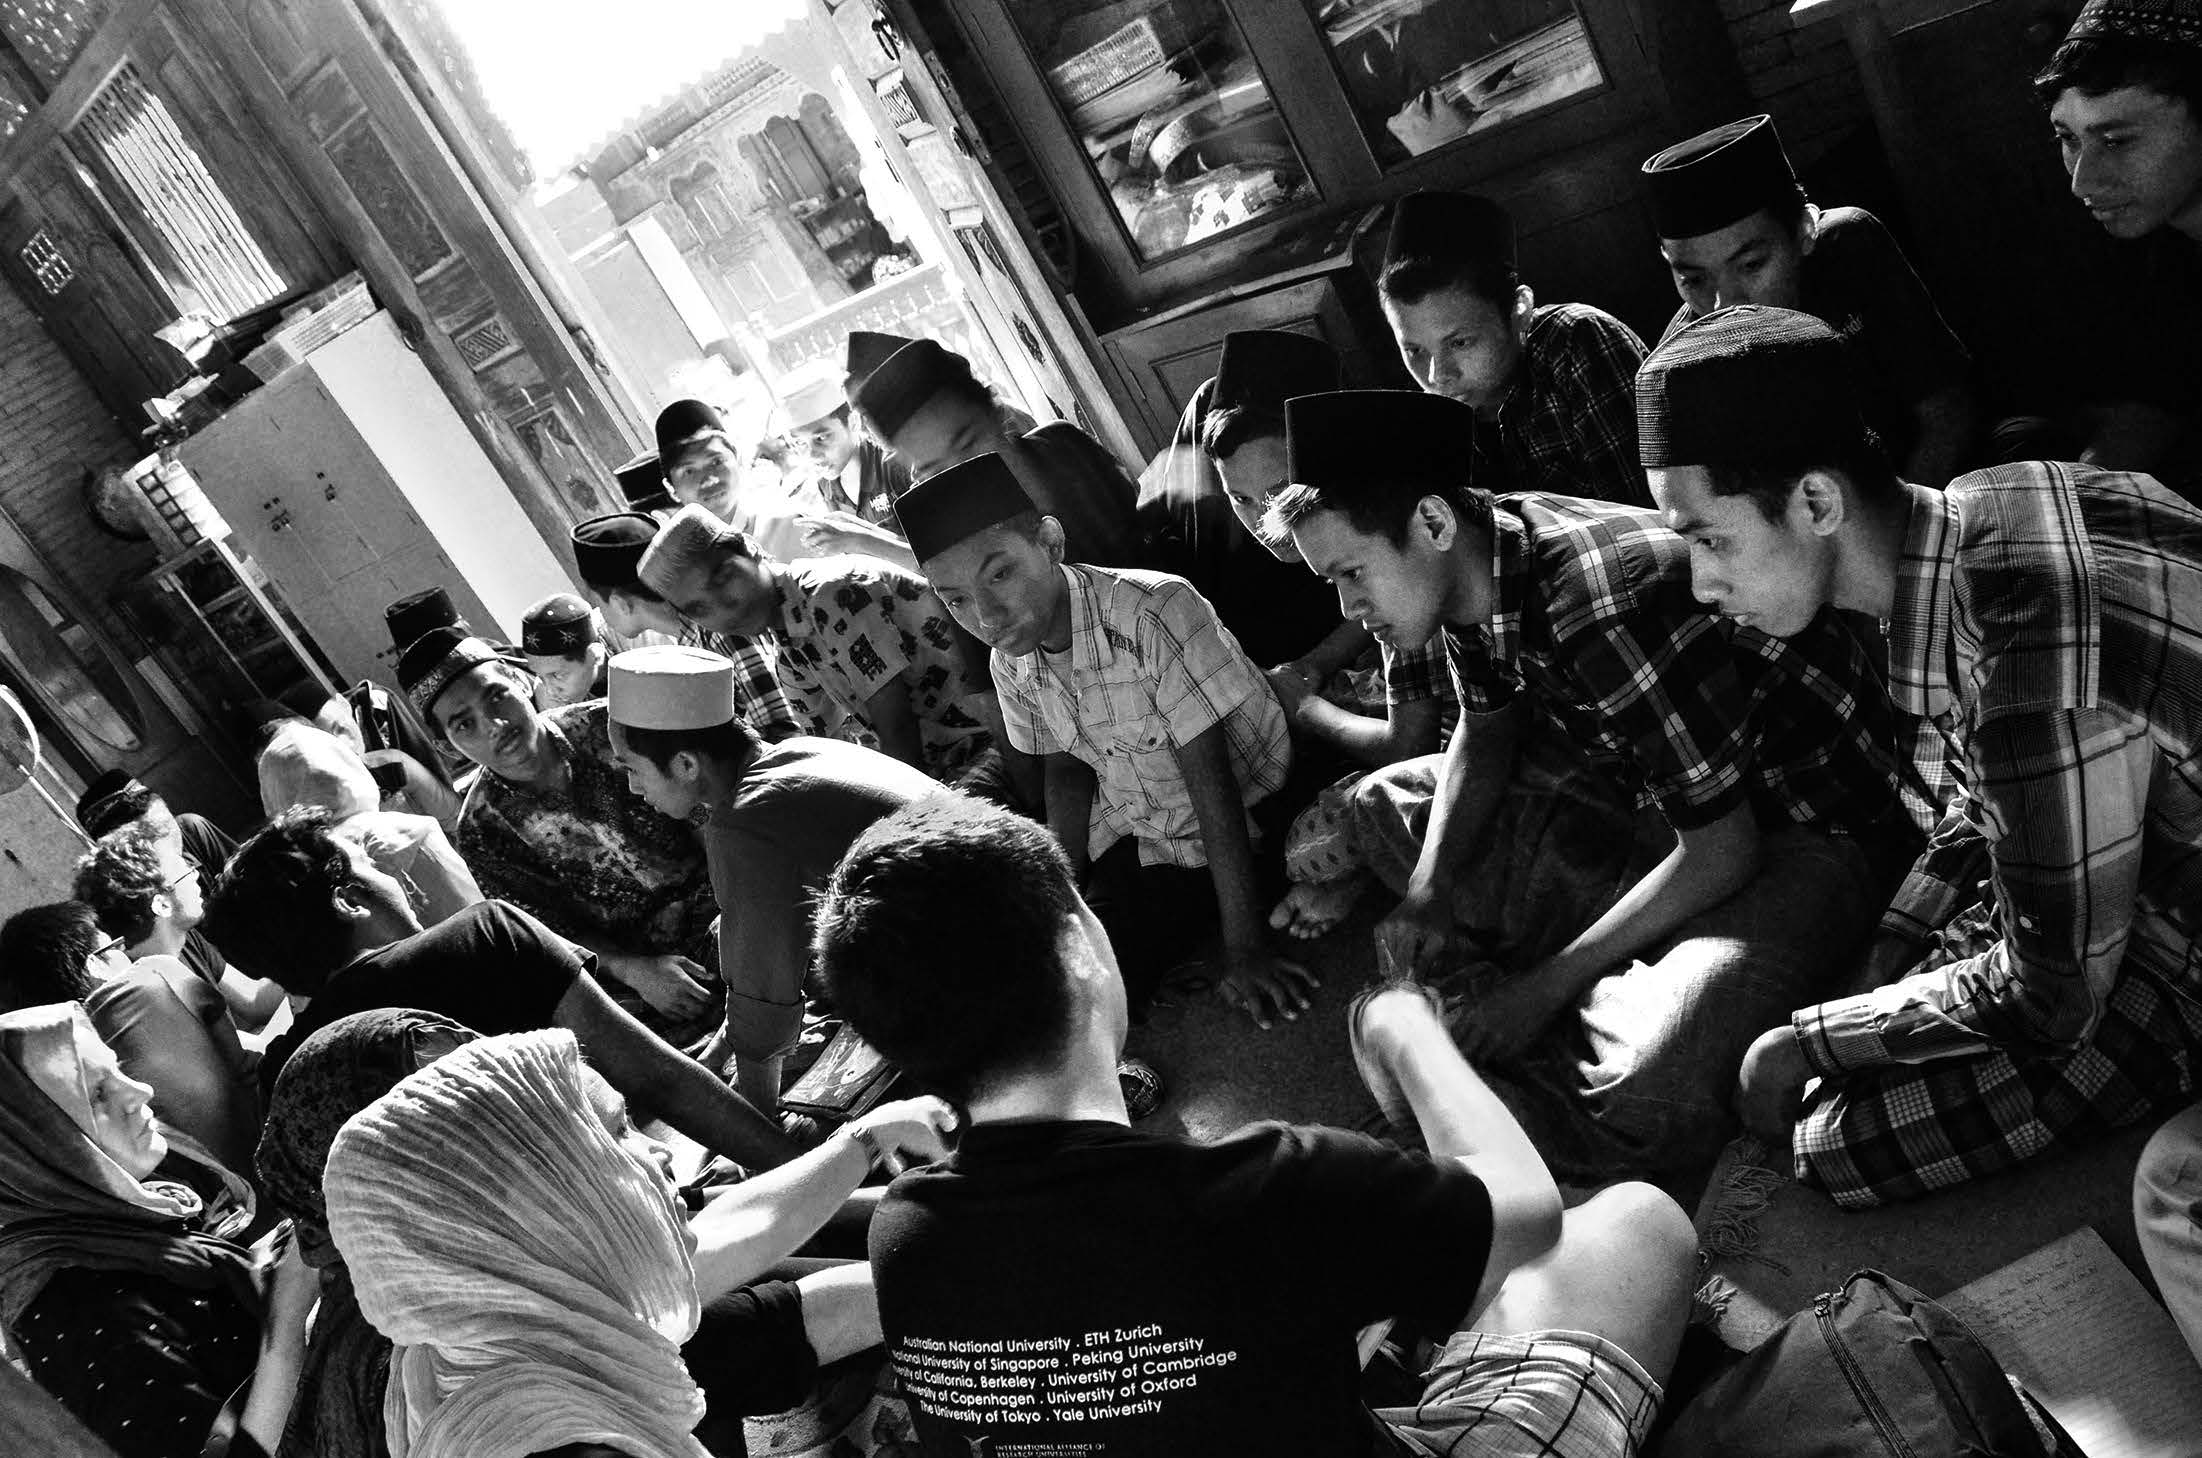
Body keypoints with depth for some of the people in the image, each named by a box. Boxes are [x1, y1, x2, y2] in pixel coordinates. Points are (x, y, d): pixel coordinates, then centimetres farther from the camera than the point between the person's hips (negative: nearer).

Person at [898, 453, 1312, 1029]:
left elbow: (1210, 779, -26)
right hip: (1119, 839, 6)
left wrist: (1245, 949, -26)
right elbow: (1067, 770, 8)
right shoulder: (1010, 662, -6)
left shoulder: (1154, 611, -27)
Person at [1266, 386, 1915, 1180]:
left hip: (1813, 830, -9)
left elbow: (1722, 853, -25)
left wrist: (1547, 984, -19)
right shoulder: (1478, 571, -6)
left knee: (1645, 1096, -36)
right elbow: (1485, 737, 12)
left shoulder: (1606, 608, -32)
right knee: (1383, 802, 7)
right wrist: (1428, 891, -4)